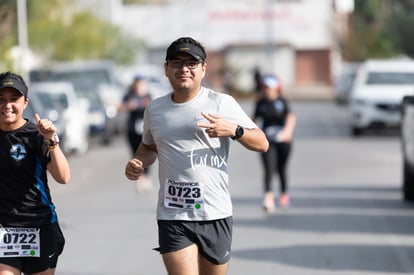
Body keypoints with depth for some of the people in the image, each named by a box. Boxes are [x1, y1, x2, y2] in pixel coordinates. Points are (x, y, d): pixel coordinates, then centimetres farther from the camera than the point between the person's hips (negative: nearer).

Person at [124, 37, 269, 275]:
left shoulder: (222, 103, 0)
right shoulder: (155, 110, 9)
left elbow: (262, 144, 0)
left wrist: (234, 130, -19)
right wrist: (138, 163, 6)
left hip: (216, 216, -1)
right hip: (173, 219, 1)